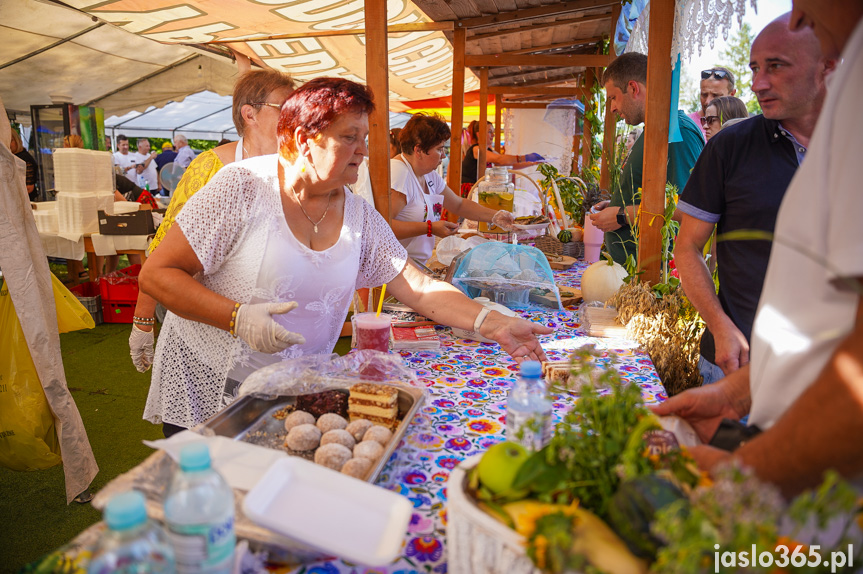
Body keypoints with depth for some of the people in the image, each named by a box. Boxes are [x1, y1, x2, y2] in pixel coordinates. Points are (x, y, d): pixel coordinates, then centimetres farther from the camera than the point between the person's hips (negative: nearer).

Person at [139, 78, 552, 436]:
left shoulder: (359, 216, -1)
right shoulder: (243, 187, -15)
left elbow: (420, 289, -2)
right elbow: (156, 274, -14)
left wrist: (493, 325, -14)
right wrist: (238, 318, -27)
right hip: (208, 391, -3)